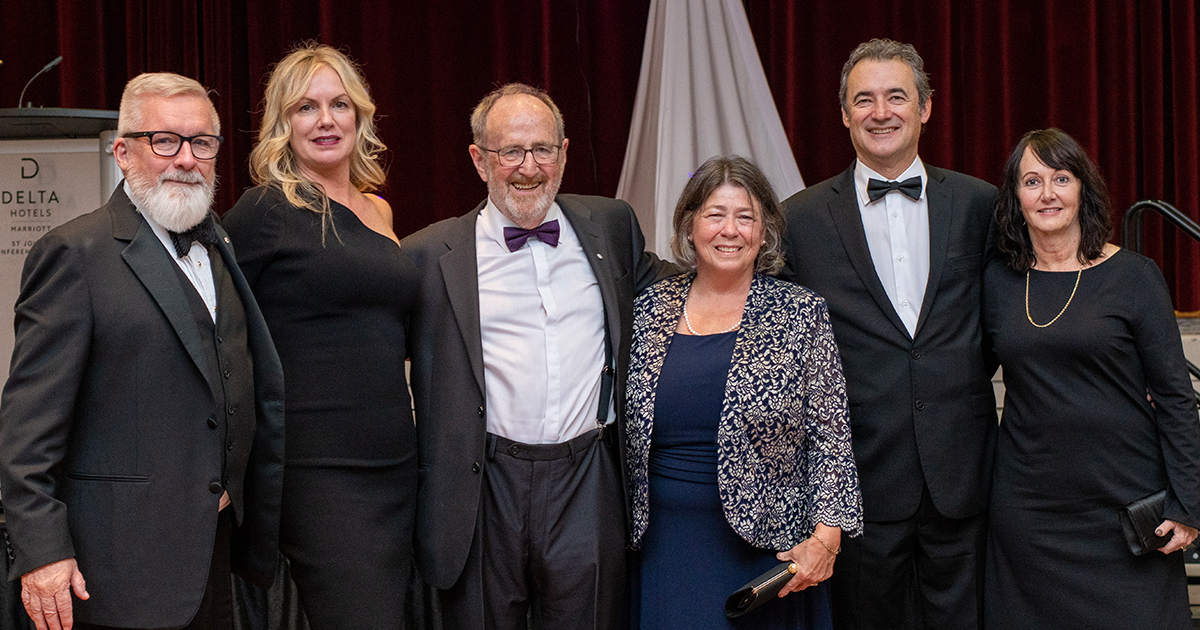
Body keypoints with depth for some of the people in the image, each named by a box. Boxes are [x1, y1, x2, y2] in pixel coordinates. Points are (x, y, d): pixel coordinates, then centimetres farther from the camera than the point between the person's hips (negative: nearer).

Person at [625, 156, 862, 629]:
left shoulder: (801, 315, -2)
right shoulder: (649, 310, 5)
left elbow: (831, 436, -4)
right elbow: (625, 433, 13)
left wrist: (826, 538, -12)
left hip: (764, 552, -2)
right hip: (666, 549, 2)